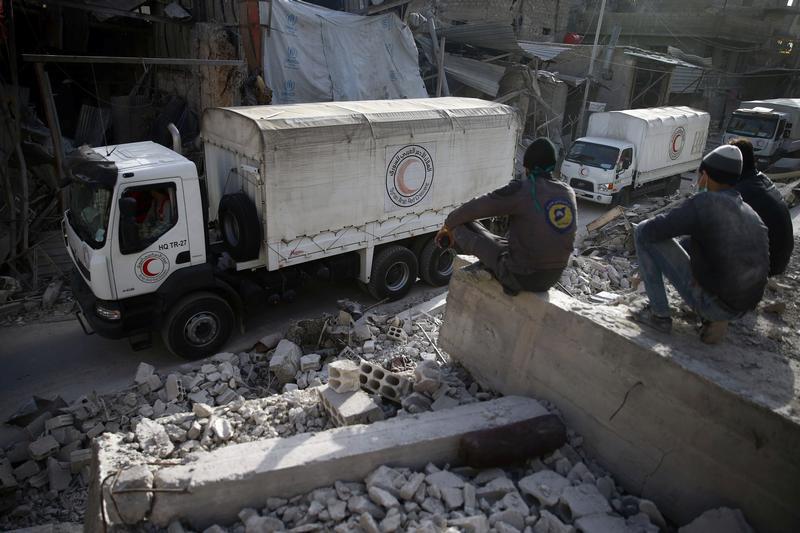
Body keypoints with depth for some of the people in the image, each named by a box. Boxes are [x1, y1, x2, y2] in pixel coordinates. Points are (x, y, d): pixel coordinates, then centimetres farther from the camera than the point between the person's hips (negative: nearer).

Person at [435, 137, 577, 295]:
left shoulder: (521, 190, -17)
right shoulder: (568, 193, 2)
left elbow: (474, 208, -8)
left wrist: (449, 225, 10)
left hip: (521, 277, -6)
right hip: (552, 278, 7)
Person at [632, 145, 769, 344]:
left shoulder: (705, 202, -16)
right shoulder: (750, 213, 9)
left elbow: (647, 231, -17)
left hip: (711, 301, -7)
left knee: (643, 233, -3)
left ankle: (659, 314, 0)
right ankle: (715, 318, 16)